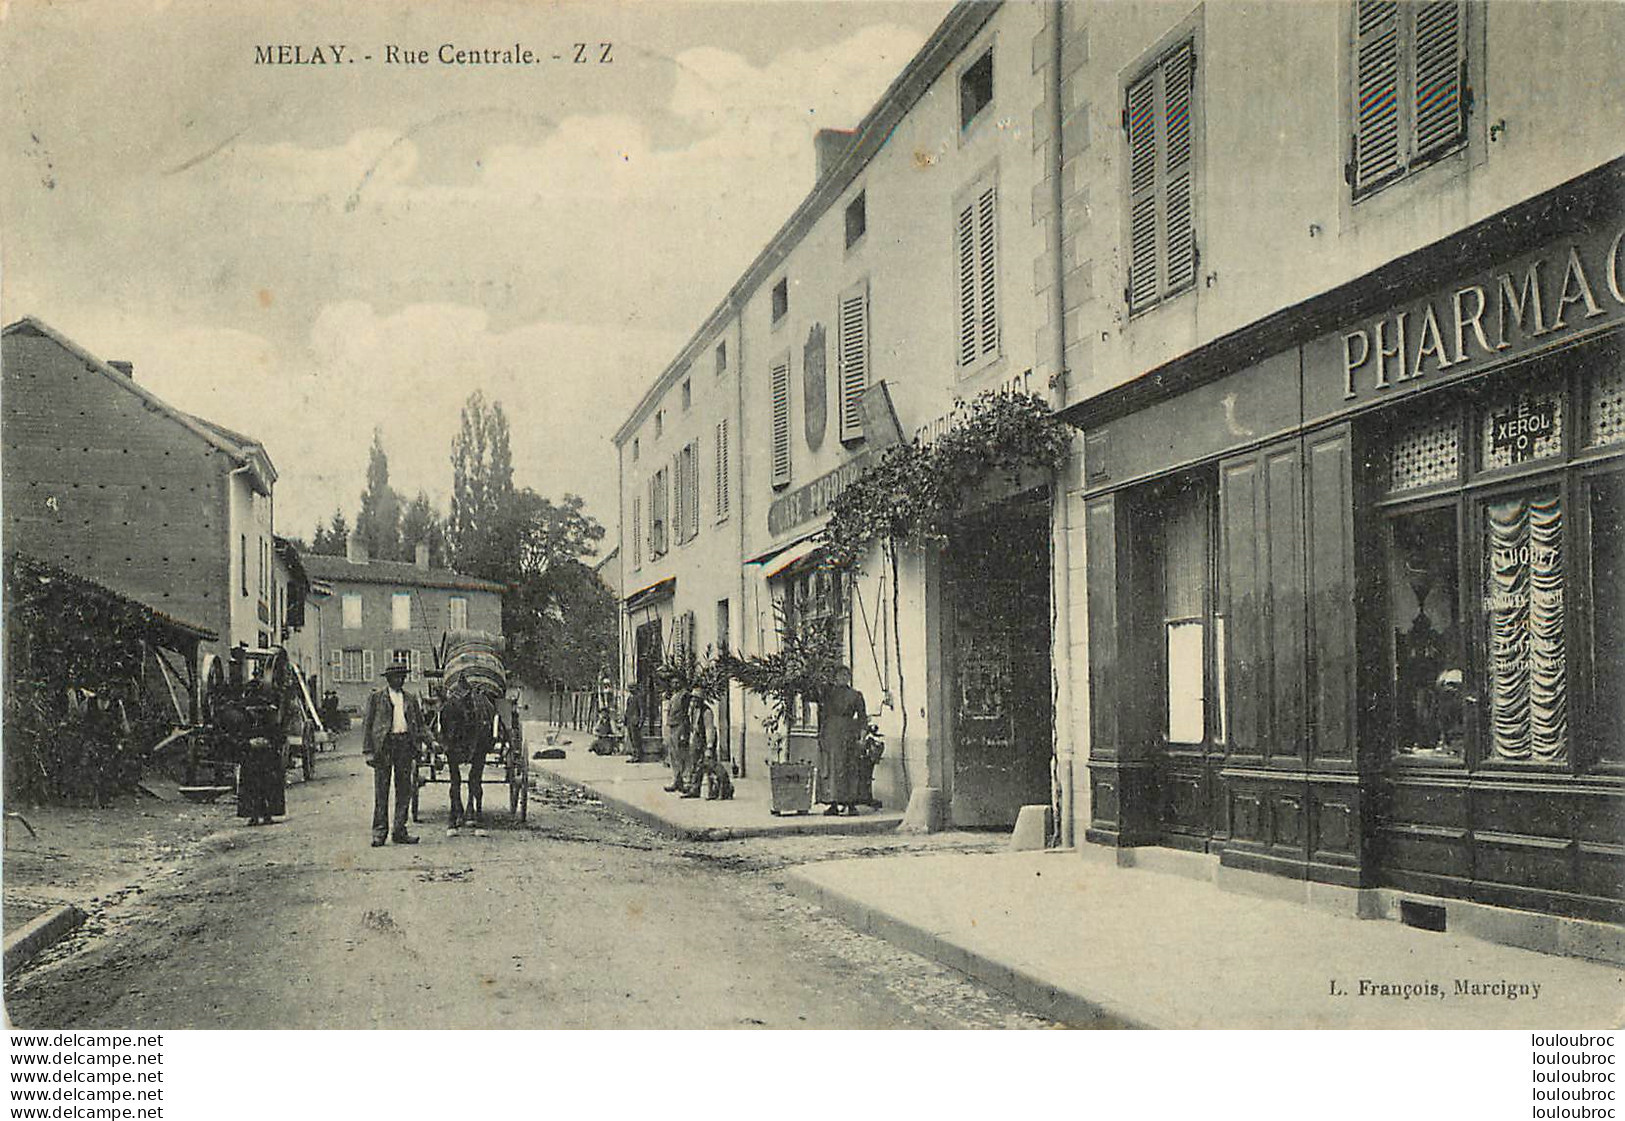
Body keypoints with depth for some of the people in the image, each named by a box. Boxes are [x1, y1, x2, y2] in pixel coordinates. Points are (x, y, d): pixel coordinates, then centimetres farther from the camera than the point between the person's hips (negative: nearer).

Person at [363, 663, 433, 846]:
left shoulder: (411, 699, 15)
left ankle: (399, 831, 11)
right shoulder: (376, 697, 4)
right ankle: (379, 832, 3)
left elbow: (420, 724, 17)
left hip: (405, 744, 4)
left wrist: (430, 741, 1)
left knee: (404, 790, 4)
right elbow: (367, 725, 2)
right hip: (383, 745, -4)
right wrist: (368, 751, -6)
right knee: (381, 791, -2)